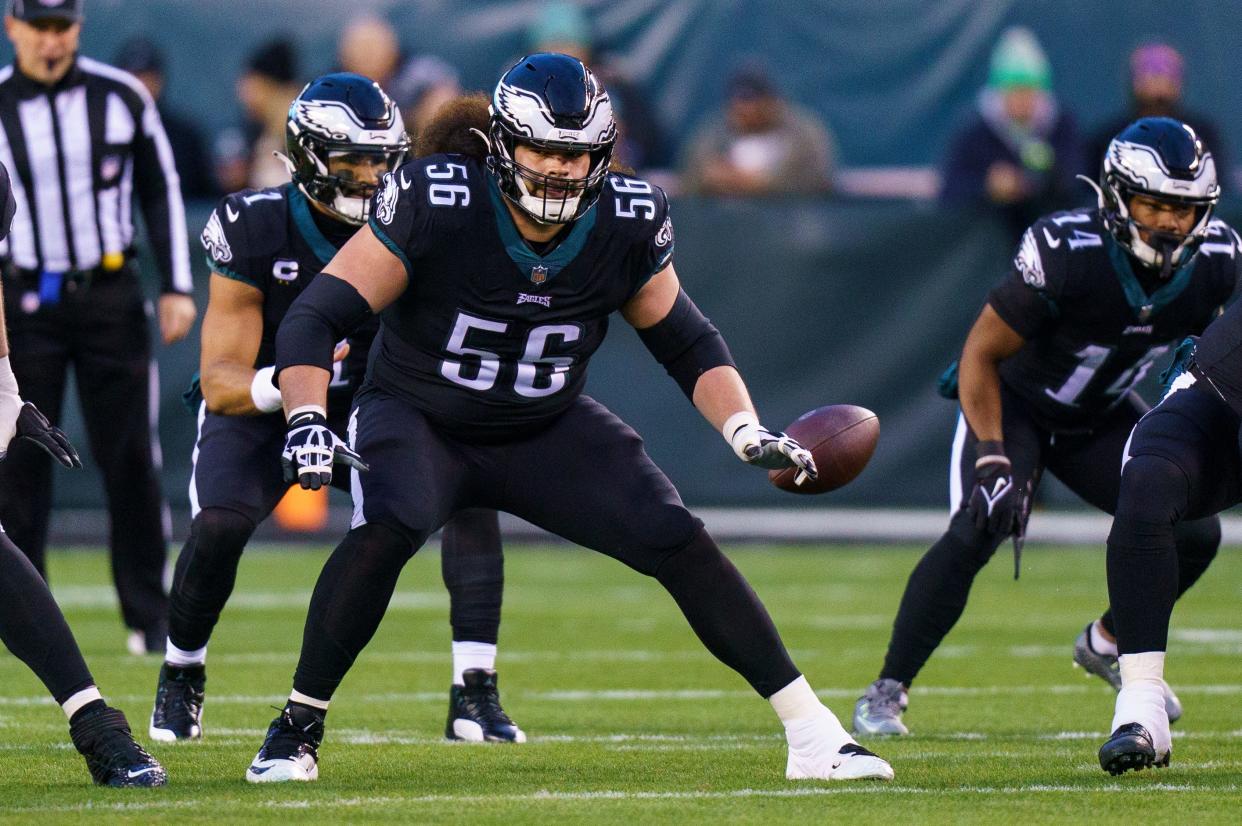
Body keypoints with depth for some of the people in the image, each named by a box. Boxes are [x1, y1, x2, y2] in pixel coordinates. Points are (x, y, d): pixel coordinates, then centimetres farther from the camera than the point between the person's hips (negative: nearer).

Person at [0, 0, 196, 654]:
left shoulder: (121, 97, 2)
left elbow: (161, 190, 9)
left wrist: (176, 287, 3)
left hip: (109, 297, 1)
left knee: (130, 458, 1)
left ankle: (149, 617, 9)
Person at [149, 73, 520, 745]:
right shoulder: (256, 230, -22)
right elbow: (221, 385, -22)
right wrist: (284, 379, -44)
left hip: (364, 410, 3)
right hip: (256, 409, -3)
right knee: (221, 521, -30)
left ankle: (474, 694, -15)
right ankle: (181, 677, -1)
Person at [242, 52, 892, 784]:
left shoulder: (624, 225, -13)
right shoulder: (434, 207, -24)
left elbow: (688, 342, 3)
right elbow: (316, 318, -22)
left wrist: (747, 431, -12)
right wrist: (307, 419, -38)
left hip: (546, 433, 3)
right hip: (418, 419, -3)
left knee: (679, 542, -12)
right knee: (389, 526, -34)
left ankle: (811, 731, -3)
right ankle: (297, 729, -20)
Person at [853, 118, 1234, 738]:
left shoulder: (1213, 261, -17)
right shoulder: (1066, 253, -33)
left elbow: (1203, 341, 7)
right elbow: (981, 354, -24)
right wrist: (993, 459, -33)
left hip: (1103, 413, 6)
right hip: (1015, 402, -6)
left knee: (1195, 534, -6)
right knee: (977, 530, -27)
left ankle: (1107, 645, 22)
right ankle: (886, 692, -16)